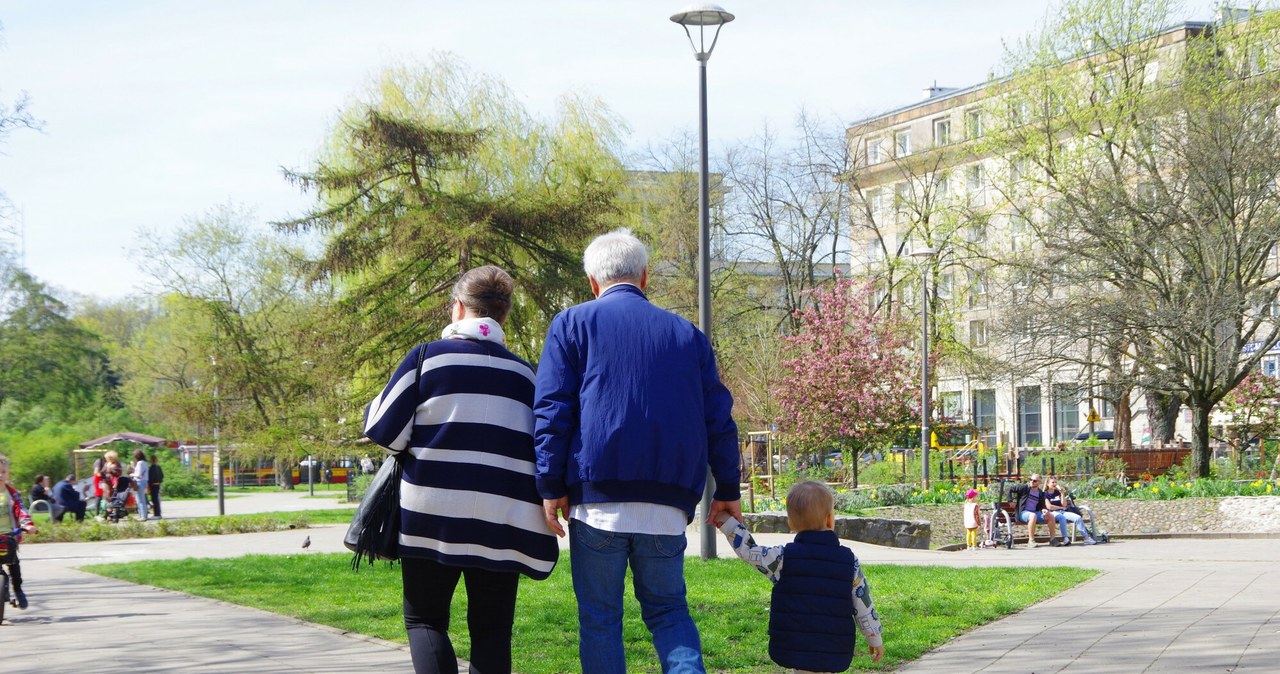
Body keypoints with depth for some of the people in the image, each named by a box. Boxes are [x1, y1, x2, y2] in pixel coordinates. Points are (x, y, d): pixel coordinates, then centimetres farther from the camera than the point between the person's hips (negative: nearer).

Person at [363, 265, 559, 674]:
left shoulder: (427, 358, -2)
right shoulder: (523, 373, 7)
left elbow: (385, 431, -2)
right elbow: (540, 448, 12)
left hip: (432, 517, -2)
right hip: (501, 522, 2)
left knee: (424, 619, 11)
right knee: (491, 629, 9)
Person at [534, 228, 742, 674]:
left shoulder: (573, 324, 7)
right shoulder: (686, 334, 15)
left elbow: (552, 410, -2)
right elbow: (718, 419, 13)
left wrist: (552, 486, -2)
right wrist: (727, 490, 18)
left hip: (598, 494, -2)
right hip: (667, 503, 3)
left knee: (599, 619, 5)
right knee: (668, 609, 12)